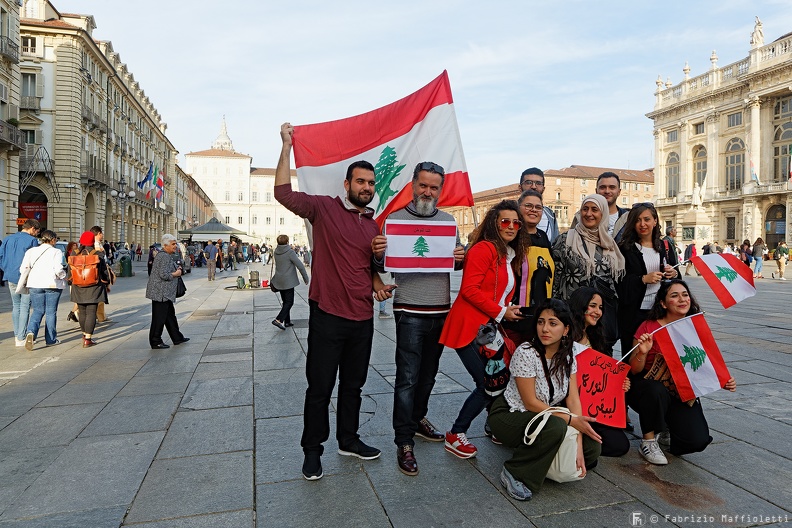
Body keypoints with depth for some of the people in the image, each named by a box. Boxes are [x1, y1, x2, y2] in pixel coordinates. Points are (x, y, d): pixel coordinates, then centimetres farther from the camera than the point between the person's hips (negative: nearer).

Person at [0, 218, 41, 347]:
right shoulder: (32, 240, -10)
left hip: (11, 278, 6)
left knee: (16, 306, 16)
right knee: (25, 307, -1)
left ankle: (17, 335, 22)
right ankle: (21, 338, 0)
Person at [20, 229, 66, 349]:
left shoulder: (31, 251, 7)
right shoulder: (56, 252, -6)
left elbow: (23, 268, 5)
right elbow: (58, 269, -16)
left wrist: (29, 278, 22)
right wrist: (64, 276, 3)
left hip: (35, 284, 3)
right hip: (52, 284, -3)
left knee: (37, 311, 12)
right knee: (51, 312, 7)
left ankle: (31, 332, -15)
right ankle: (51, 339, 13)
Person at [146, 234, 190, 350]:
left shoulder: (167, 256, 16)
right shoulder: (164, 256, -18)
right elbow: (164, 275, -25)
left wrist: (177, 270, 11)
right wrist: (176, 274, -10)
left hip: (165, 293, 11)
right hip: (160, 293, -11)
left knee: (170, 315, 17)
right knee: (159, 317, -2)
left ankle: (177, 338, 26)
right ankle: (155, 342, 7)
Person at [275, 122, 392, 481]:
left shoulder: (374, 225, 13)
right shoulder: (324, 208, -4)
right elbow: (283, 193, -16)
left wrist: (377, 283, 4)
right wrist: (287, 147, -16)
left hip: (362, 318, 6)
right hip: (327, 316, -5)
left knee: (353, 385, 18)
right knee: (320, 387, 4)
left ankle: (348, 440, 36)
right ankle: (312, 450, 22)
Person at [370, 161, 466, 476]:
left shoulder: (448, 221, 10)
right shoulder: (396, 218, -3)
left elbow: (458, 264, 16)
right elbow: (383, 266, -3)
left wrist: (461, 259, -7)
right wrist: (378, 254, -25)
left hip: (441, 311, 5)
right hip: (411, 311, -5)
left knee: (428, 373, 17)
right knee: (407, 378, -3)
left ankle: (418, 419, 37)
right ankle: (404, 442, 8)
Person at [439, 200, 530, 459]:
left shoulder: (510, 256, 17)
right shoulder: (484, 248, -12)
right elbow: (469, 289, -19)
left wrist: (508, 310, 6)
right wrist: (500, 312, -15)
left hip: (490, 329, 9)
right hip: (470, 328, -9)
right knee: (488, 386, -7)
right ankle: (455, 435, 11)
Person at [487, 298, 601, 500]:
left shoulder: (567, 355, -5)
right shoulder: (526, 353, -24)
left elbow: (573, 399, -8)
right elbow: (530, 402, -21)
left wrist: (578, 446, -16)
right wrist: (570, 420, -22)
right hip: (508, 414, -6)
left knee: (592, 447, -9)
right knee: (556, 427, -34)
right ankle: (514, 473, -13)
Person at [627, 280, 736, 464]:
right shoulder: (649, 327, -13)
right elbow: (634, 371, -11)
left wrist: (724, 382, -13)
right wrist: (642, 353, -32)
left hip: (681, 393, 3)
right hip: (648, 387, -3)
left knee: (697, 440, -19)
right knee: (656, 390, -38)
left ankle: (665, 433, 17)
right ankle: (648, 441, -13)